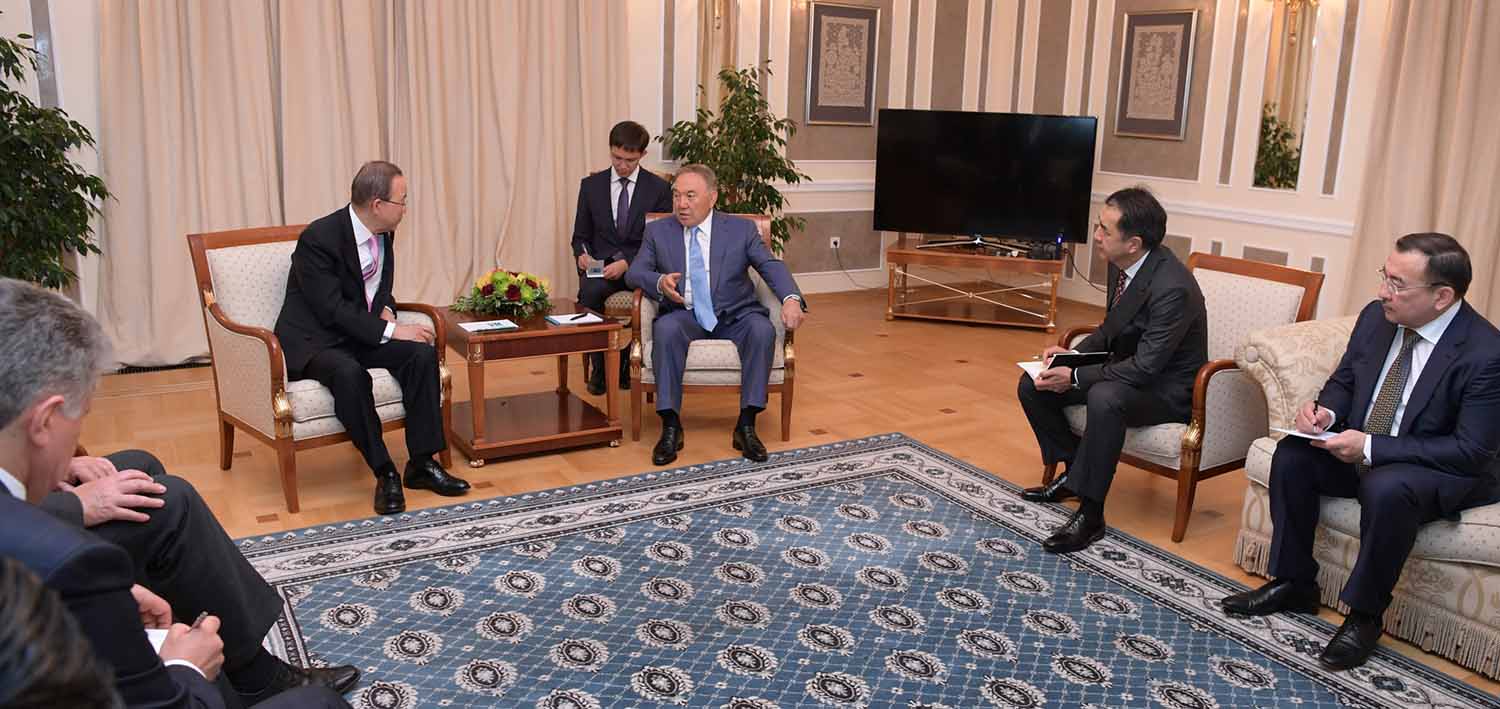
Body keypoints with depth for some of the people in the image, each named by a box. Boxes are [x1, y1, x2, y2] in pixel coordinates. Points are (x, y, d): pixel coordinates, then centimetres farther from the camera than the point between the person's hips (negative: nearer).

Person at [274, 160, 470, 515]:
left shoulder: (383, 233, 4)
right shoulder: (318, 238, -19)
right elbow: (332, 309, -23)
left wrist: (385, 310, -4)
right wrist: (390, 331, -27)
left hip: (362, 335, 7)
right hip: (314, 340, -7)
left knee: (423, 354, -18)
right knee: (350, 374, -37)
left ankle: (422, 463, -13)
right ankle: (384, 472, -25)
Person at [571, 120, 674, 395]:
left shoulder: (659, 189, 2)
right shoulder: (591, 185, 9)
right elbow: (580, 235, 14)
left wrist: (626, 263, -18)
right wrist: (582, 253, -11)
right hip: (600, 266, 1)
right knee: (590, 292, -34)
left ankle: (628, 363, -13)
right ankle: (599, 367, -15)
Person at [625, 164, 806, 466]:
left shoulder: (742, 229, 4)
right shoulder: (658, 231, 8)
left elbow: (771, 266, -7)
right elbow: (634, 272, 2)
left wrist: (791, 299, -28)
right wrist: (659, 282, -22)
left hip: (734, 317, 0)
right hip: (685, 316, 0)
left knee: (762, 328, -31)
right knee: (665, 328, -33)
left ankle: (746, 426, -24)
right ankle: (670, 427, -28)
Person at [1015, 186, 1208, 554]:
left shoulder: (1172, 287, -29)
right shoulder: (1122, 265, -3)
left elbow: (1146, 367, -29)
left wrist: (1075, 377, -26)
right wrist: (1073, 354, -4)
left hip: (1167, 388, -9)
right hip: (1128, 368, 9)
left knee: (1104, 397, -39)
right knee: (1032, 385, -1)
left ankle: (1090, 513, -27)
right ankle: (1074, 470, 15)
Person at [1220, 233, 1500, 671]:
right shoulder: (1375, 317, -5)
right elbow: (1344, 380, 10)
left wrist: (1370, 448, -29)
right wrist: (1326, 410, -15)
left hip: (1449, 472, -6)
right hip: (1362, 451, 7)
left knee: (1386, 488, -36)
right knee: (1292, 454, -15)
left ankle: (1364, 614, -15)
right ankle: (1295, 583, 0)